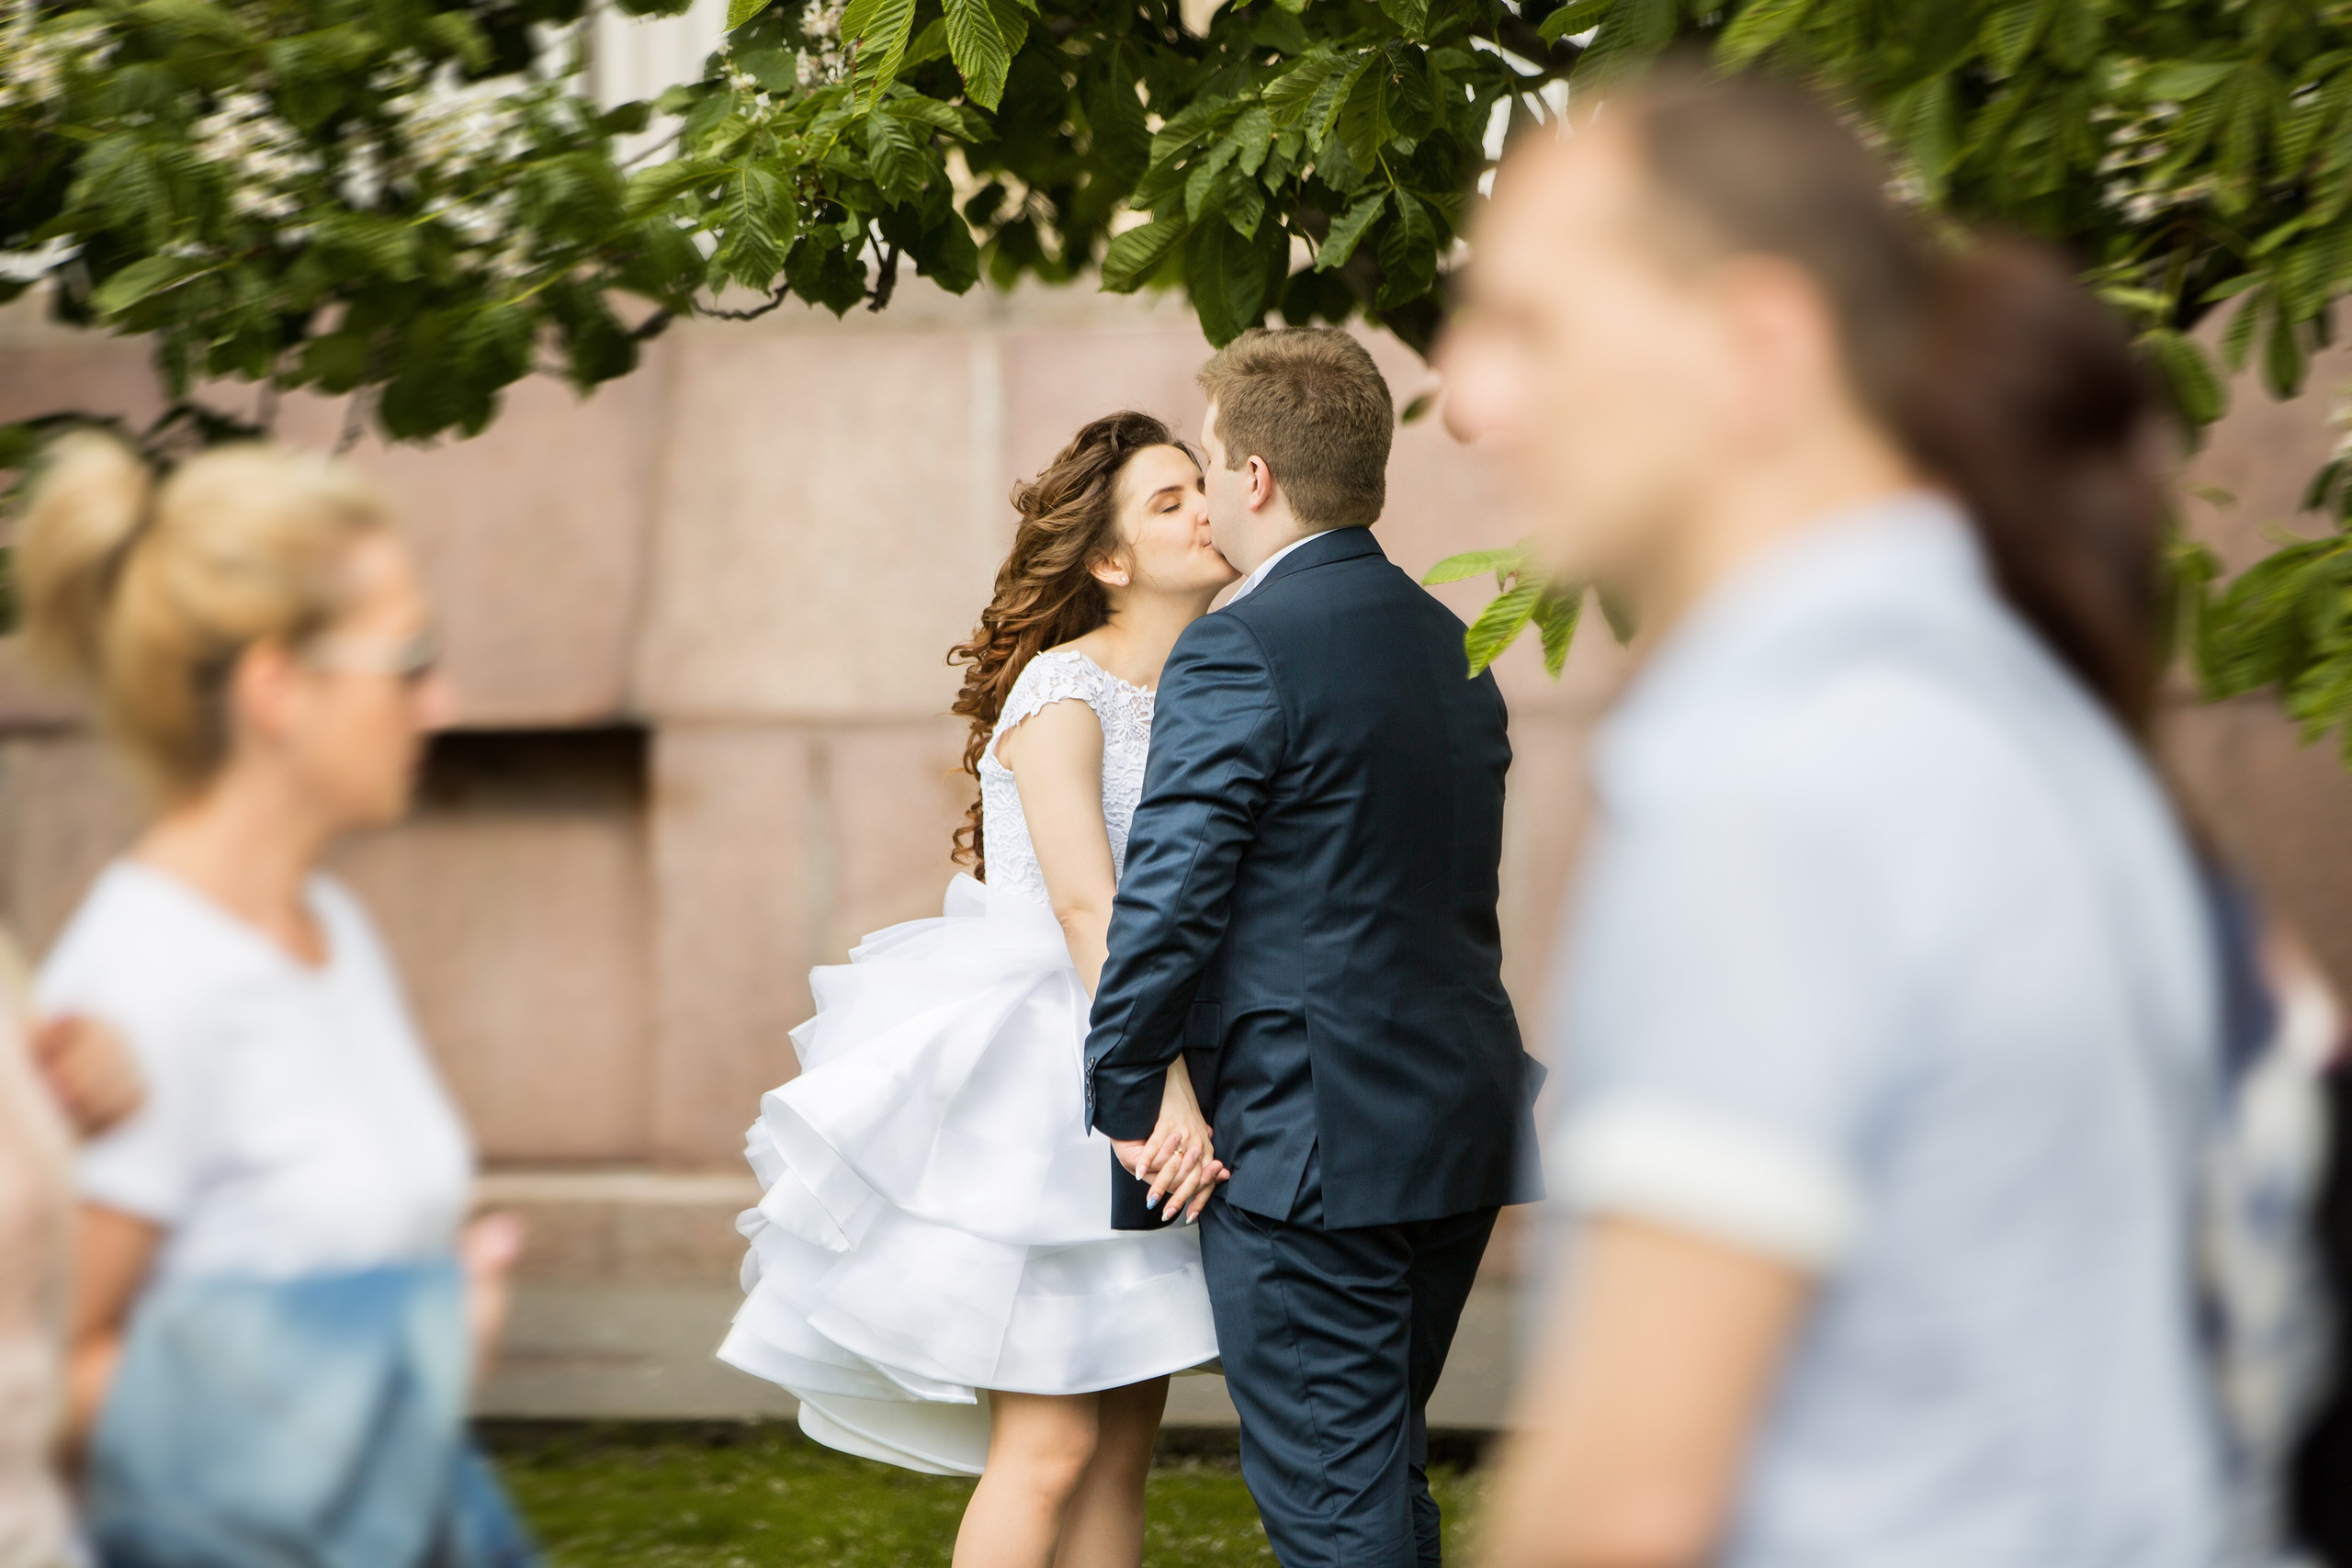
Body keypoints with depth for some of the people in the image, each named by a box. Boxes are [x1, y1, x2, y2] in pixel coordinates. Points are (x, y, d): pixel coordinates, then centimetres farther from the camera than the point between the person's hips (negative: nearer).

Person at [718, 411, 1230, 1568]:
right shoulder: (1062, 693, -13)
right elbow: (1086, 906, -23)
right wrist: (1164, 1093, -32)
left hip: (1140, 1077, 8)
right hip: (1044, 1083, -8)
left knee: (1126, 1440, 8)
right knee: (1048, 1444, -8)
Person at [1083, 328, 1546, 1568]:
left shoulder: (1238, 653, -14)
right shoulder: (1451, 646, 12)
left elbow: (1167, 900, -17)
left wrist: (1125, 1097, -5)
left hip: (1310, 1139, -8)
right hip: (1465, 1129, 9)